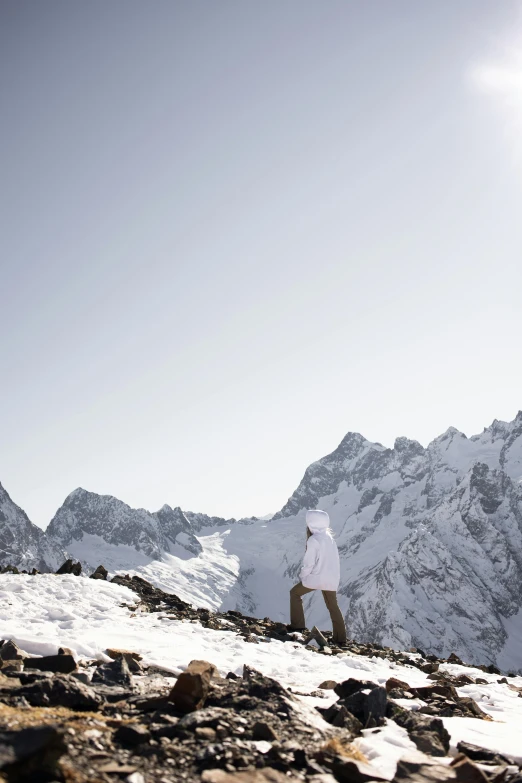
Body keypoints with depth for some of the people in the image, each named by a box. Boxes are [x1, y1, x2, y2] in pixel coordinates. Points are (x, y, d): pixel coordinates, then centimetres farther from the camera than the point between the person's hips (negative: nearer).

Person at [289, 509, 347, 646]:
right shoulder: (329, 537, 7)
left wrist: (302, 576, 1)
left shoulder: (313, 540, -14)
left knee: (295, 593, 16)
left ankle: (297, 625, 12)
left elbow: (309, 563, -13)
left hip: (317, 578, -6)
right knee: (333, 606, 22)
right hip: (332, 579, 7)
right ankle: (340, 638, 21)